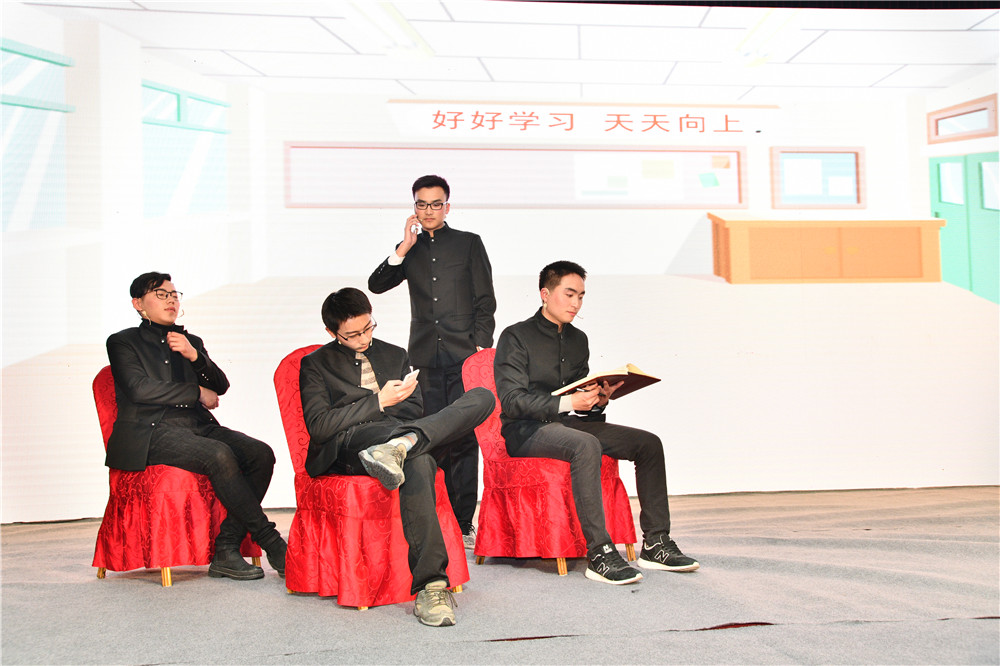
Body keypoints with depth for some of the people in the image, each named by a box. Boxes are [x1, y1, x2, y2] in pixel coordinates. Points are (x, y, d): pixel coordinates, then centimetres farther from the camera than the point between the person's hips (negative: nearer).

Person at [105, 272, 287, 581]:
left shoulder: (192, 342, 26)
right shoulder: (123, 342, 12)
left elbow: (220, 387, 14)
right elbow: (139, 389, -5)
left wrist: (195, 356, -4)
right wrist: (197, 392, -1)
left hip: (199, 427, 6)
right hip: (151, 432, -5)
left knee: (261, 453, -22)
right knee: (219, 455, -34)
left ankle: (226, 550, -23)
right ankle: (271, 543, -26)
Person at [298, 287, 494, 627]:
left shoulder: (395, 355, 28)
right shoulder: (315, 364, 15)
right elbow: (318, 425, -3)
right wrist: (378, 402, -11)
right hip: (347, 447, -5)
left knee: (482, 397, -23)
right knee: (417, 464, -44)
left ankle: (399, 447, -48)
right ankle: (431, 586, -49)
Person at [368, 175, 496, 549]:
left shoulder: (469, 243, 10)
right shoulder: (409, 249, 18)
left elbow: (485, 301, 7)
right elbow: (376, 285, 5)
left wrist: (481, 347, -3)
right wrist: (404, 248, -3)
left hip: (463, 354, -2)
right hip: (426, 357, 2)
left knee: (463, 439, -6)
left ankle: (463, 523, 0)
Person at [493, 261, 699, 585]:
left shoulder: (577, 339, 16)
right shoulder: (516, 337, -6)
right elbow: (511, 401, -15)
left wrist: (598, 400, -4)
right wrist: (567, 403, -24)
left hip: (567, 424, 8)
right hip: (526, 431, -7)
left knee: (648, 443, -8)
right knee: (586, 444, -38)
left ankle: (656, 543, -6)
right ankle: (598, 552, -37)